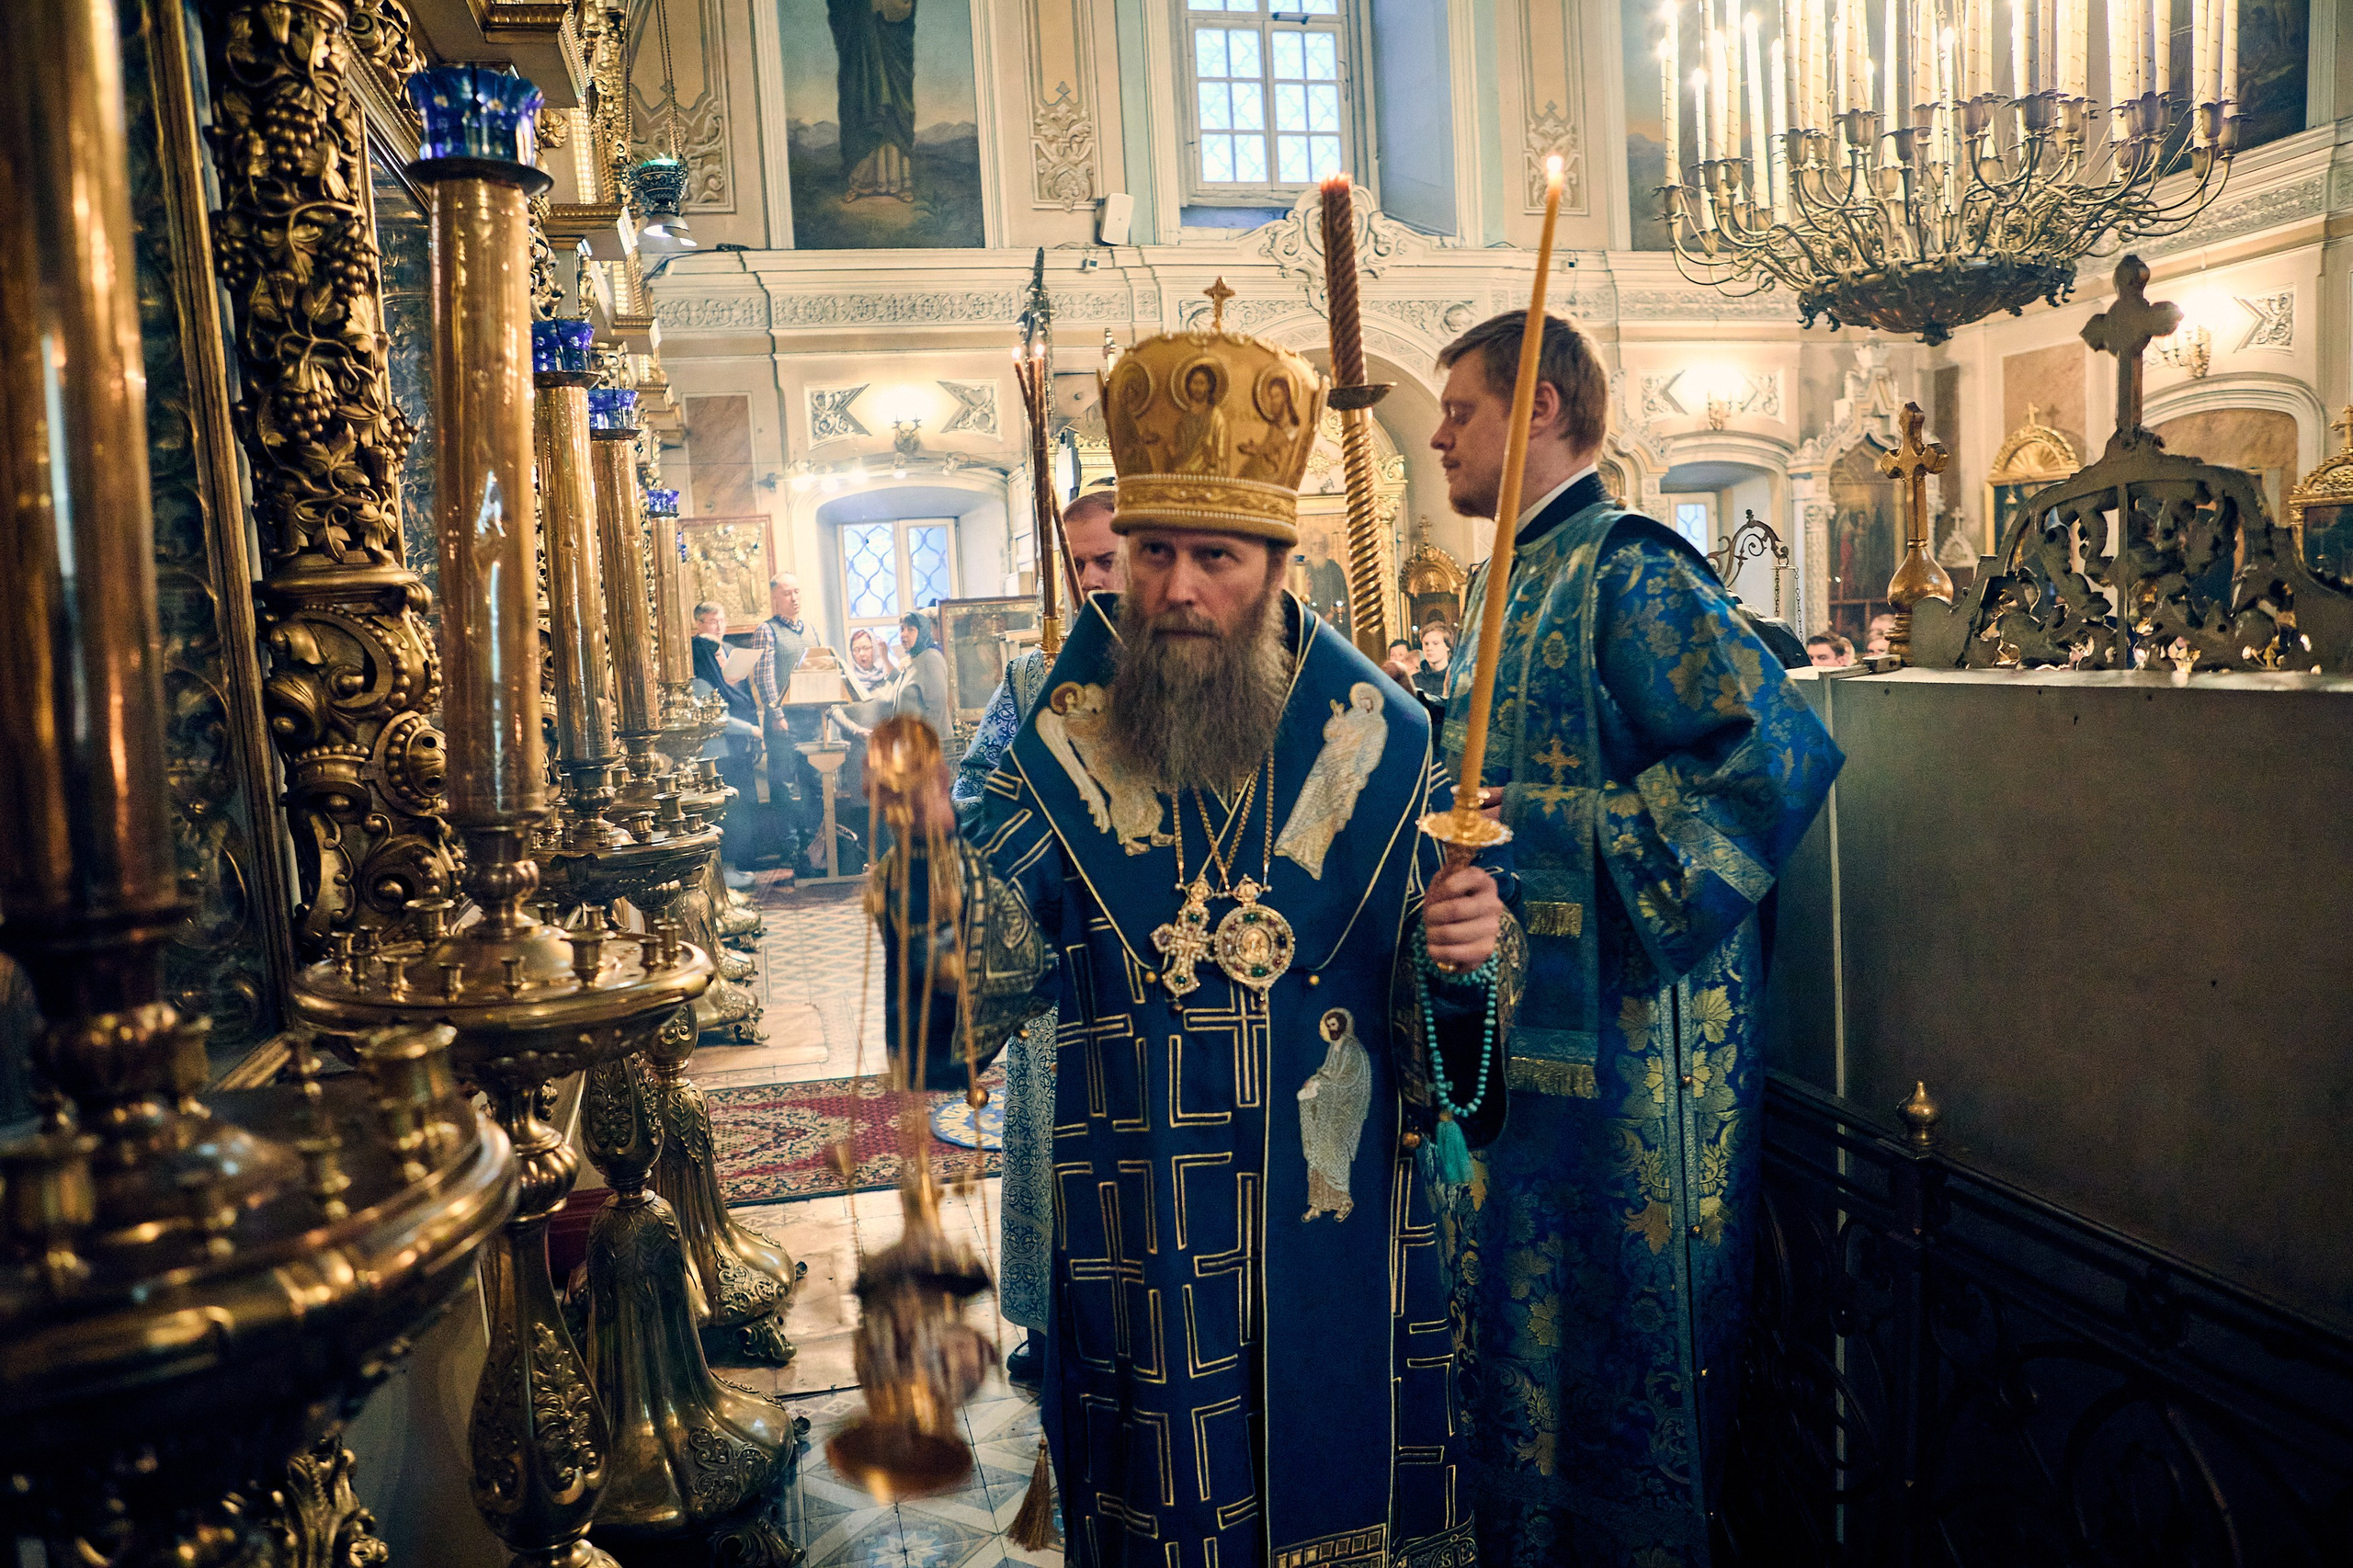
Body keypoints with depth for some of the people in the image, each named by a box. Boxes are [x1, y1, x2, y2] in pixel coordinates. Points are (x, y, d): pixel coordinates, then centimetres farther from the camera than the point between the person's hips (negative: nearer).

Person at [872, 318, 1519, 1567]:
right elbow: (998, 962, -13)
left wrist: (1467, 955, -22)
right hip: (1144, 1224, 0)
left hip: (1345, 1214, 1)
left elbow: (1456, 1006, 0)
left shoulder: (1376, 737, -3)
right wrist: (931, 852, -31)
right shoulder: (1068, 745, -3)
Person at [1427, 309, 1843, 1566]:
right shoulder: (1510, 581, 15)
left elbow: (1777, 746, -25)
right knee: (1514, 1313, 20)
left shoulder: (1625, 570, -14)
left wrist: (1595, 846, -22)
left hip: (1616, 1027, -9)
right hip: (1513, 1016, 9)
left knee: (1616, 1331, 6)